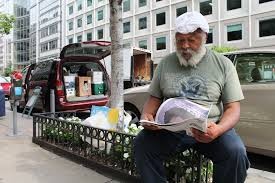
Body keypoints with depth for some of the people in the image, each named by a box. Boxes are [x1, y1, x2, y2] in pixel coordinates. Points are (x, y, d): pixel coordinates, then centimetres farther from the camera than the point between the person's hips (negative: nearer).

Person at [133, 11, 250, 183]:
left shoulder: (223, 64, 3)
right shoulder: (165, 63, 8)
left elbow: (233, 108, 0)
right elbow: (154, 98, 13)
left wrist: (219, 129, -21)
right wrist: (147, 115, -10)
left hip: (209, 128, -1)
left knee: (235, 152, -27)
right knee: (141, 143, -22)